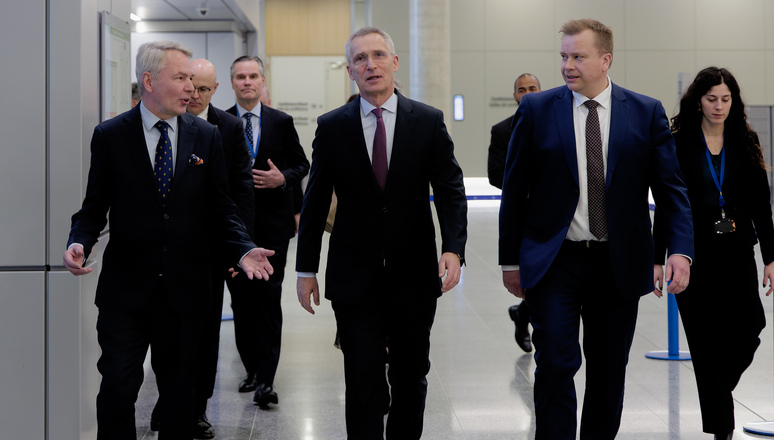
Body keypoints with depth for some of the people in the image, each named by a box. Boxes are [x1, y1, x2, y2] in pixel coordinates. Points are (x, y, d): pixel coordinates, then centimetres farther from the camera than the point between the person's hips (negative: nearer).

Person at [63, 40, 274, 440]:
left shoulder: (206, 137, 5)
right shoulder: (110, 136, 0)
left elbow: (221, 209, 6)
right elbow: (95, 206, 2)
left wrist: (242, 250, -11)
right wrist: (79, 242, -18)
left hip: (184, 288, 2)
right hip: (125, 289, -2)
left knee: (179, 392, 11)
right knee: (117, 389, -3)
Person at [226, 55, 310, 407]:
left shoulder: (281, 122, 5)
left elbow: (302, 164, 9)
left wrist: (283, 178, -9)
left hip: (272, 223, -1)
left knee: (268, 299, -6)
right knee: (241, 299, 7)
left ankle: (266, 380, -6)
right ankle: (252, 369, 21)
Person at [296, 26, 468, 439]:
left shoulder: (428, 121, 0)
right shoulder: (331, 127, 1)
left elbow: (450, 189, -4)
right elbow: (315, 201, 5)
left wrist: (453, 248, -20)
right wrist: (306, 269, 3)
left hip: (414, 276, 1)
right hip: (355, 278, -1)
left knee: (411, 378, 14)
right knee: (363, 384, 1)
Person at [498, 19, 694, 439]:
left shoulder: (646, 113, 1)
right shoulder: (536, 110, 0)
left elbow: (671, 187, 0)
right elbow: (514, 190, 3)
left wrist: (680, 249, -15)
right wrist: (510, 260, 2)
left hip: (618, 266, 2)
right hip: (554, 263, -1)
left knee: (609, 371, 12)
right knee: (556, 364, -10)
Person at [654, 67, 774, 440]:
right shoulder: (678, 144, -2)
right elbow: (665, 206, -2)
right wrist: (658, 260, -5)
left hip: (737, 253, 2)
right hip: (694, 255, -2)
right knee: (707, 342, 1)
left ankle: (716, 394, 32)